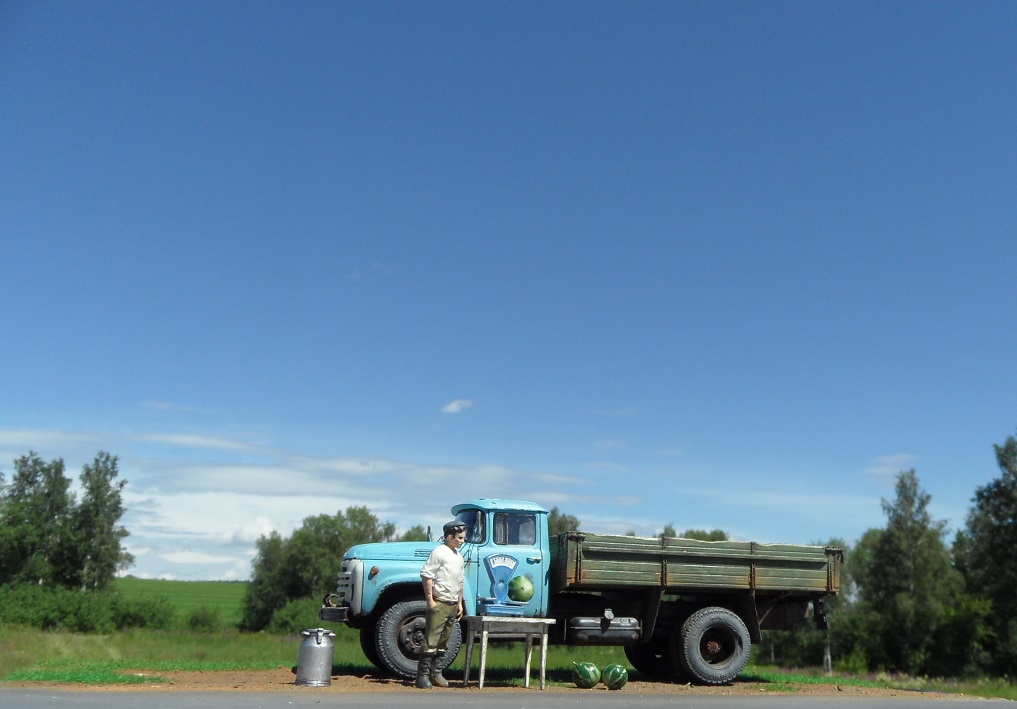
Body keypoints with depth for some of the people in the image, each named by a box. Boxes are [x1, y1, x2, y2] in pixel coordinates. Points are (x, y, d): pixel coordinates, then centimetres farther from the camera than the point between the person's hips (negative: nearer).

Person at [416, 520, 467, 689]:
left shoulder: (458, 556, 16)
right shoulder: (439, 552, -10)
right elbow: (426, 575, -15)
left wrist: (460, 604, 19)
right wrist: (430, 600, -16)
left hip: (453, 605, 8)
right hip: (439, 603, -8)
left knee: (443, 641, 12)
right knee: (431, 640, -6)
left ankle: (436, 672, 20)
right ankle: (423, 674, -2)